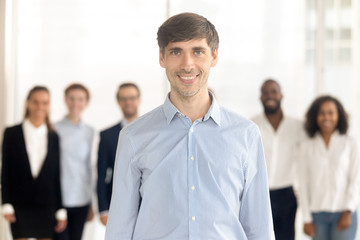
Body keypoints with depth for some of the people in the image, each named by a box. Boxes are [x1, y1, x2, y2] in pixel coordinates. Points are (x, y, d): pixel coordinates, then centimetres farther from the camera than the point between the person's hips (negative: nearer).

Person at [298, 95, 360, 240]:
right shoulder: (307, 146, 6)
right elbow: (304, 183, 6)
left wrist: (348, 212, -7)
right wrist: (307, 218, 2)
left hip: (343, 213, -1)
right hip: (318, 214, 2)